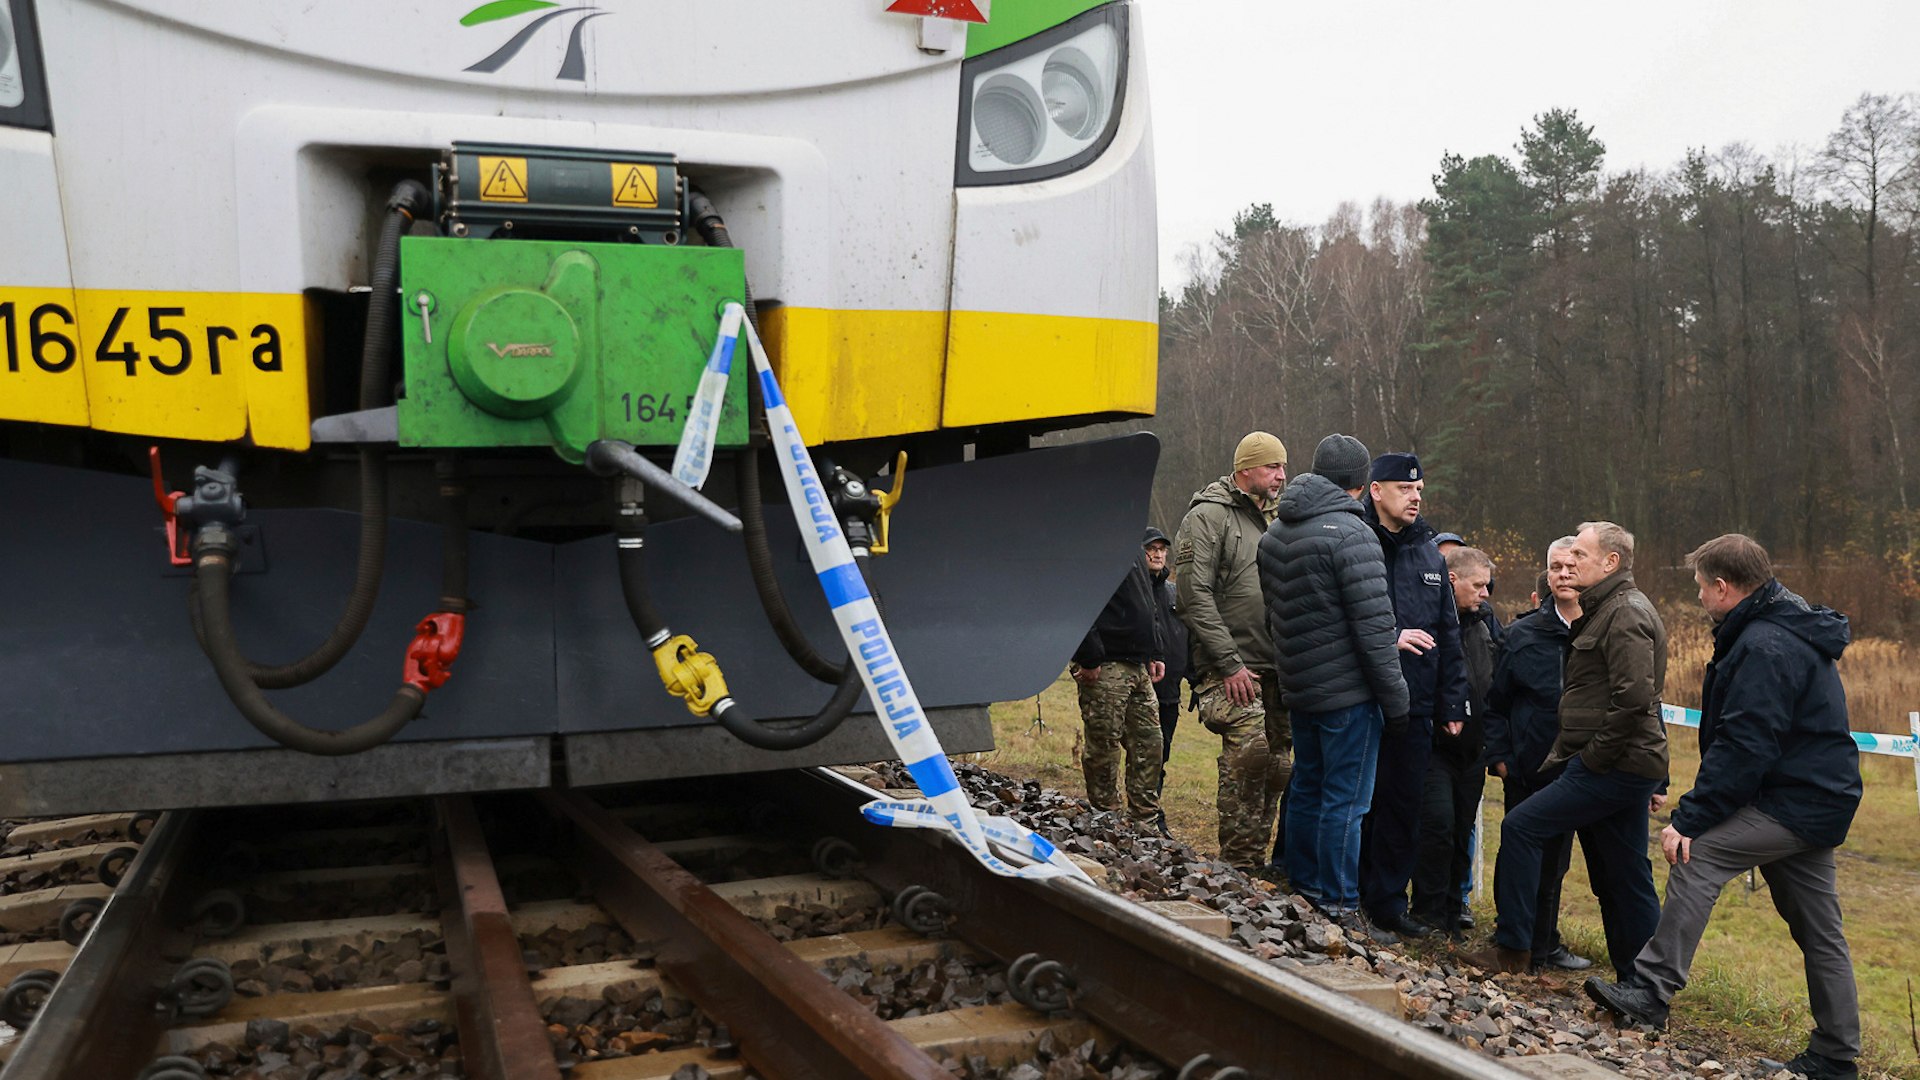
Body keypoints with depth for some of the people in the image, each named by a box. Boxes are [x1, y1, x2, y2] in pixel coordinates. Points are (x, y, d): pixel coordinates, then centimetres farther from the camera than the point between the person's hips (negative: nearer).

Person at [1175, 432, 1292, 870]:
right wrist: (1228, 663, -17)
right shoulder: (1208, 516, -6)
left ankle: (1257, 859, 18)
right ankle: (1240, 863, -8)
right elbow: (1194, 594, -14)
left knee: (1277, 765, 7)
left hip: (1276, 668, 8)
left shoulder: (1274, 520, 19)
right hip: (1232, 668, -8)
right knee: (1249, 752, -19)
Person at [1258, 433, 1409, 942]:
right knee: (1345, 801, -2)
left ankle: (1302, 888, 26)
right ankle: (1339, 909, 3)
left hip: (1299, 687, 8)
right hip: (1348, 691, -8)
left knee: (1307, 788, 17)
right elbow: (1373, 626, -17)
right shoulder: (1350, 534, -16)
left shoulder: (1274, 533, 10)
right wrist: (1396, 699, -11)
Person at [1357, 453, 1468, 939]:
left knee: (1403, 806, 9)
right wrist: (1389, 639, -18)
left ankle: (1388, 902, 20)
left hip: (1415, 705, 5)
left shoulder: (1430, 555, 14)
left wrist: (1452, 704, 13)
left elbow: (1448, 635, 17)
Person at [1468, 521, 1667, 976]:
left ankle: (1512, 948, -4)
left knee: (1521, 827, -10)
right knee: (1623, 878, 13)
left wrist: (1593, 756, -18)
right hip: (1627, 765, 11)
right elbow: (1642, 696, 24)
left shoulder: (1626, 614, -13)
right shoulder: (1609, 610, 21)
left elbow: (1633, 698, -25)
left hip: (1613, 766, -11)